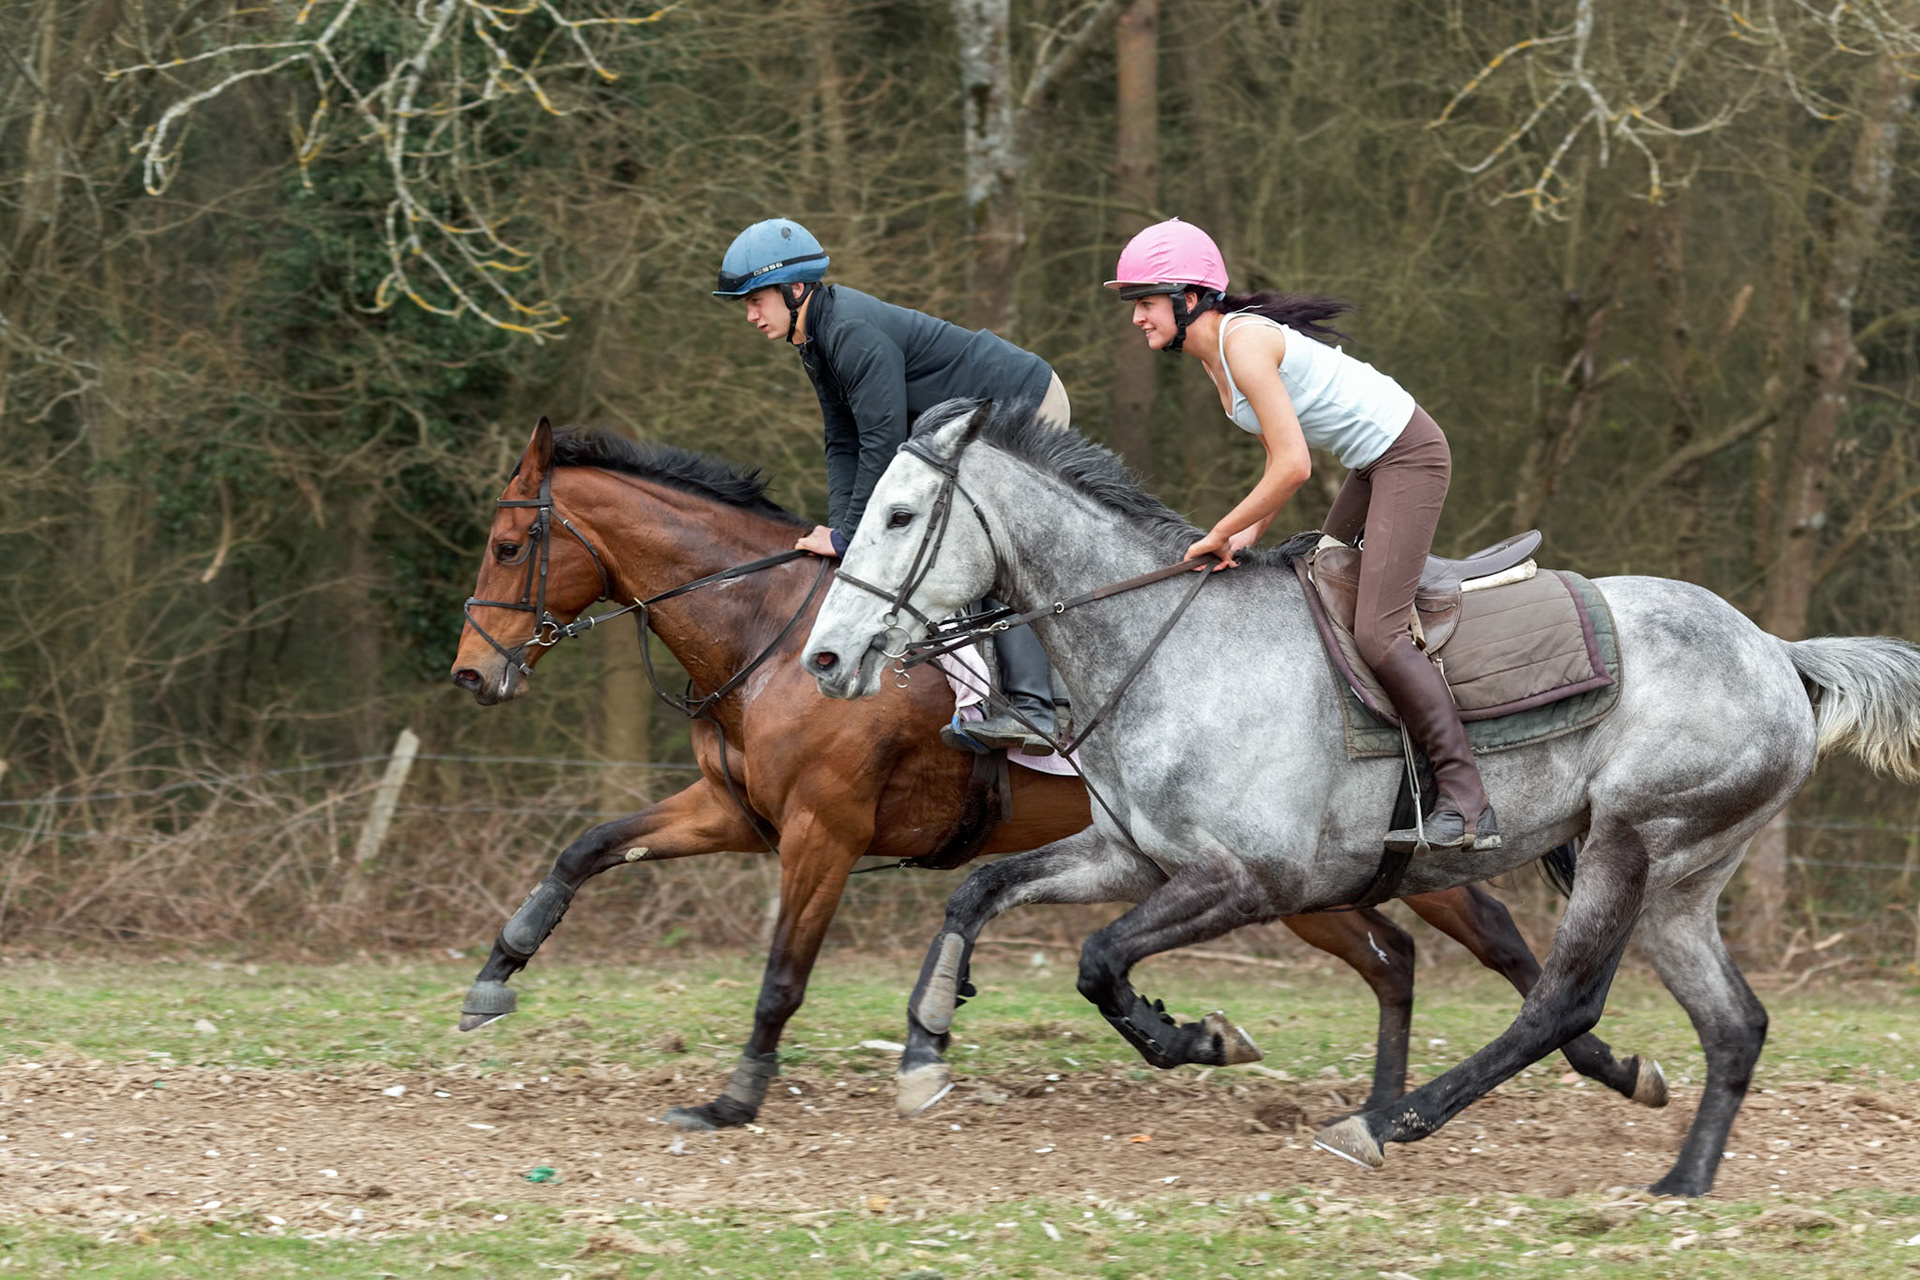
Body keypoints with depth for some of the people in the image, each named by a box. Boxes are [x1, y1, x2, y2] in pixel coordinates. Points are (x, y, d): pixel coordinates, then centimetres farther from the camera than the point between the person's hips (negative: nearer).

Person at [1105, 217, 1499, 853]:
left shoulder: (1245, 343, -22)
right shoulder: (1212, 352, 8)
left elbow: (1292, 467, -25)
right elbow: (1284, 455, 14)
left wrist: (1220, 534, -16)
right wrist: (1250, 533, 0)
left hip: (1410, 456, -11)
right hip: (1371, 462, 11)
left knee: (1376, 631, -17)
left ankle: (1467, 805, -15)